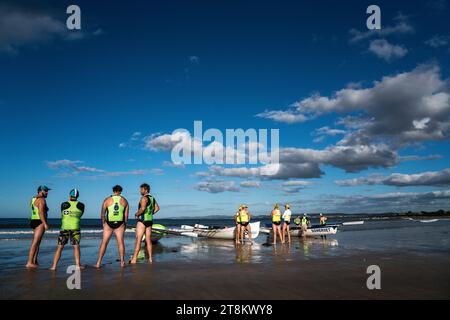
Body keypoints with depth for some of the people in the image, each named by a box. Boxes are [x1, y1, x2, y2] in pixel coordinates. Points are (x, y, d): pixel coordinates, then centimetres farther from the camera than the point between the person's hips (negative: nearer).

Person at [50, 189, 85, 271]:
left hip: (64, 228, 0)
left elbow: (62, 216, 17)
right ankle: (77, 264, 7)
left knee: (60, 247, 7)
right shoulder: (81, 205, 3)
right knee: (76, 246, 10)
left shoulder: (64, 205, 3)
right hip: (75, 228, 0)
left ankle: (54, 266, 6)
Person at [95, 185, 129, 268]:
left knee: (104, 243, 7)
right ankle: (122, 262, 9)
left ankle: (98, 263, 9)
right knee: (120, 243, 7)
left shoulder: (107, 200, -1)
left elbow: (102, 214, -1)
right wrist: (125, 224, 14)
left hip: (109, 224, -1)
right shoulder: (124, 201, 2)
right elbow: (126, 215, 2)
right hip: (120, 224, 1)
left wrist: (103, 223, 14)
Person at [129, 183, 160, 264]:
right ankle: (150, 259, 12)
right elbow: (157, 208, 18)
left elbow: (142, 208, -28)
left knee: (138, 240, -4)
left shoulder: (144, 198, -14)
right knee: (148, 241, 10)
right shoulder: (152, 198, 12)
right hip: (150, 220, 8)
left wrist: (136, 214, -13)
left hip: (142, 221, -8)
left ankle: (134, 259, -2)